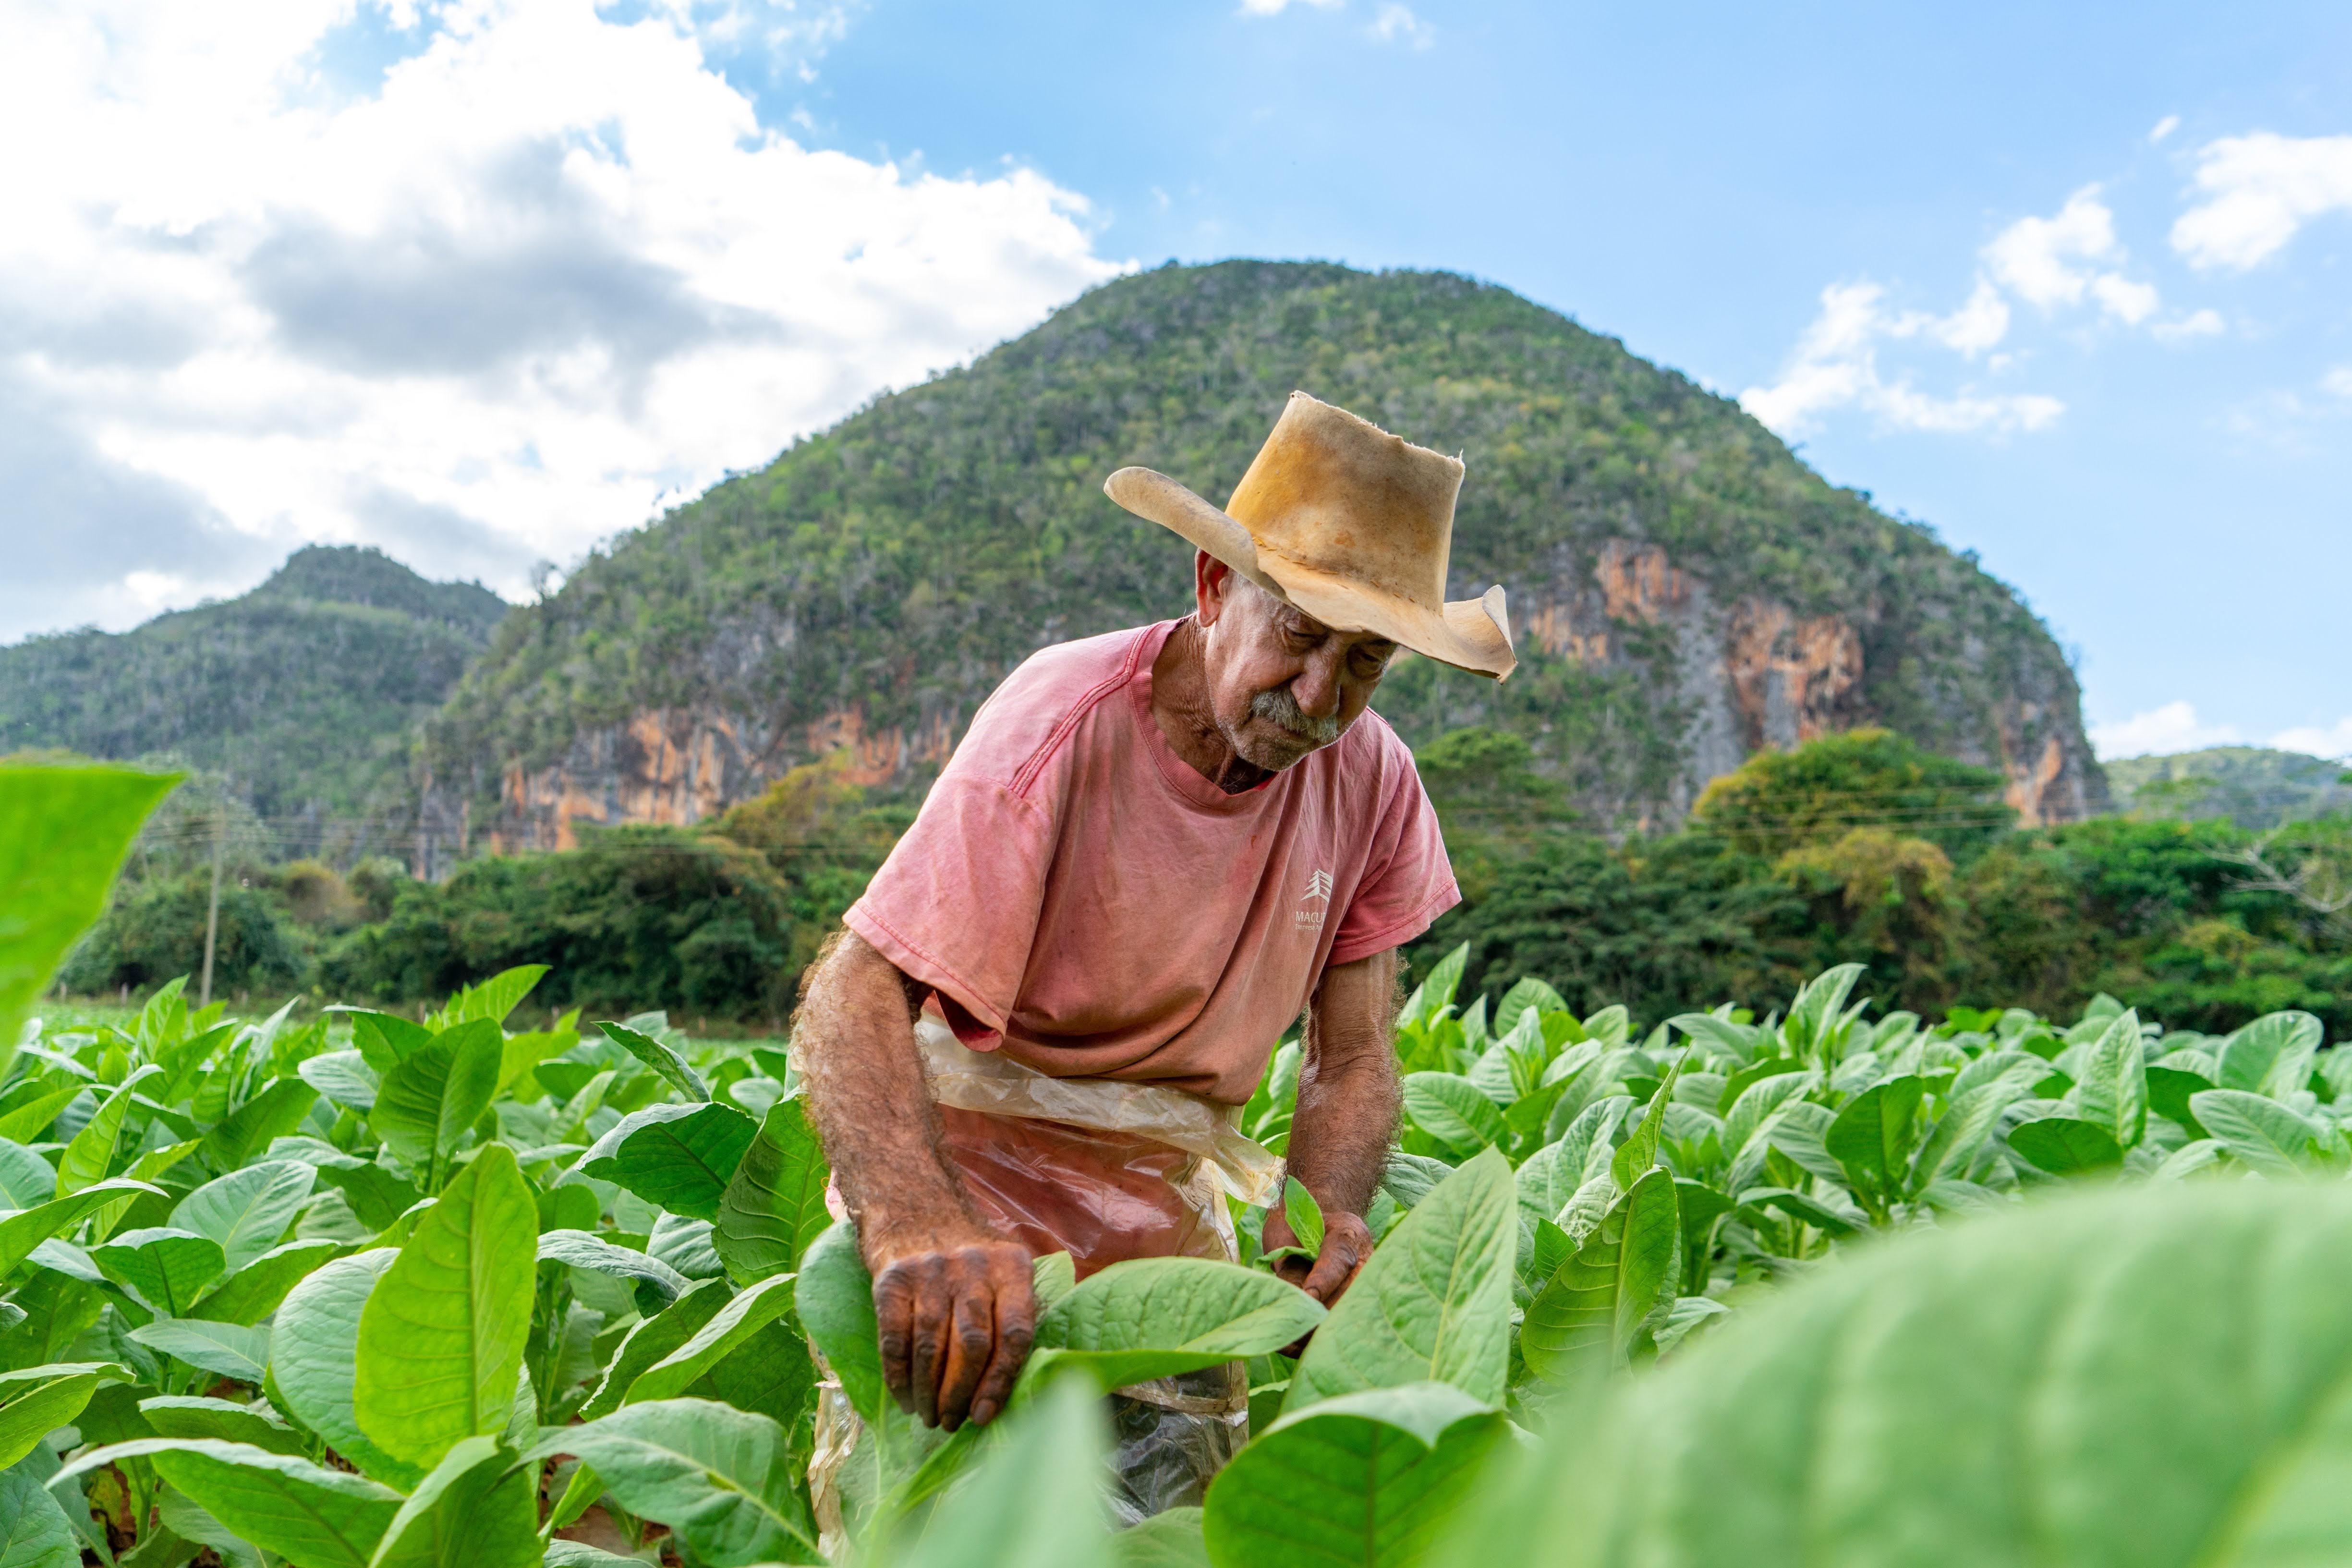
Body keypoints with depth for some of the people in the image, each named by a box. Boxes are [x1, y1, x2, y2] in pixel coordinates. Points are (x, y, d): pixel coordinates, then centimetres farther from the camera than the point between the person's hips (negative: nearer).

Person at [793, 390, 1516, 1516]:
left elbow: (1352, 1055, -4)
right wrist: (915, 1222, -49)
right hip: (969, 1159, -4)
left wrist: (1320, 1214, -26)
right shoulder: (1064, 724, -23)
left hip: (1165, 1190, 4)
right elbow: (853, 998, -30)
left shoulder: (1370, 777, -8)